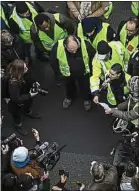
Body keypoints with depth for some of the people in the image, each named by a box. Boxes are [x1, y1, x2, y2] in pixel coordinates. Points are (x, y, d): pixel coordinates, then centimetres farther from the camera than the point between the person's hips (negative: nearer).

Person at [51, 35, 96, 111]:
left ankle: (87, 99, 56)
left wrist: (90, 70, -3)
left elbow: (93, 57, -14)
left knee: (85, 87, 24)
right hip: (67, 73, 1)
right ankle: (69, 97, 62)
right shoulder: (58, 47, -38)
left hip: (83, 73, 0)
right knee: (69, 85, 30)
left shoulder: (86, 45, -37)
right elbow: (53, 62, -15)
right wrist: (58, 73, -5)